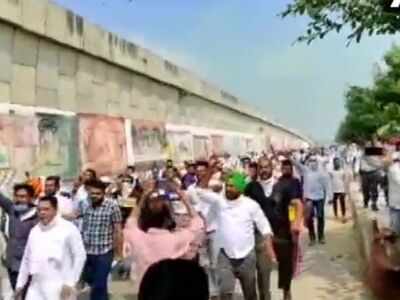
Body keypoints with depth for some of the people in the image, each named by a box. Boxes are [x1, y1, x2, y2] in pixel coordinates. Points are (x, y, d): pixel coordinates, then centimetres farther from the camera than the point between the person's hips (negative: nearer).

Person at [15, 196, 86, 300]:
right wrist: (20, 284, 17)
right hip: (36, 288, 6)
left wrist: (70, 283, -12)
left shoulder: (68, 229, -8)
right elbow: (26, 259, 18)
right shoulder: (34, 231, 10)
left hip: (59, 288, -5)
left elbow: (80, 256, -8)